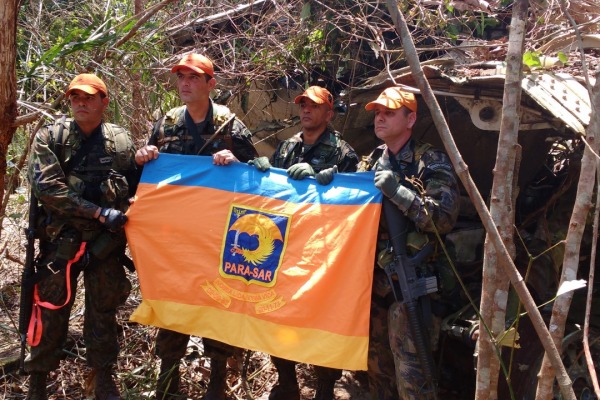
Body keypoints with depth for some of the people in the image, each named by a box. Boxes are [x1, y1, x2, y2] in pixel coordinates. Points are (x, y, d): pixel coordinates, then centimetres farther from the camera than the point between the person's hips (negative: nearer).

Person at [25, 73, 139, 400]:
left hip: (106, 242, 2)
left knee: (103, 311, 11)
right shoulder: (50, 138, -3)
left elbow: (133, 188, 11)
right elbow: (46, 187, -14)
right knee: (51, 310, 4)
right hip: (61, 240, -2)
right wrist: (99, 212, -18)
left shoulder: (121, 141, 4)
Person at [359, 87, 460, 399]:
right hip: (374, 276, 6)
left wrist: (398, 191, -22)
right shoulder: (371, 162, 12)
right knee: (376, 361, 17)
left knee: (408, 371, -7)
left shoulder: (431, 162, -5)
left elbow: (444, 218, -16)